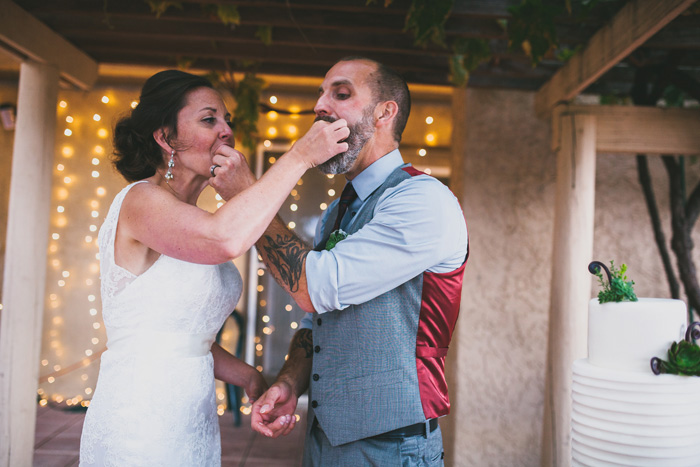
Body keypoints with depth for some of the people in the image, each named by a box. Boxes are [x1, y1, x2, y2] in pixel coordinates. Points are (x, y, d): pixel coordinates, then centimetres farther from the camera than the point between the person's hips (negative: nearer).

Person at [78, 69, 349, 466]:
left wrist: (247, 376, 1)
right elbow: (227, 239, -35)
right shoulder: (140, 201, -14)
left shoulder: (194, 222, 12)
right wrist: (300, 156, -27)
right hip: (137, 429, -8)